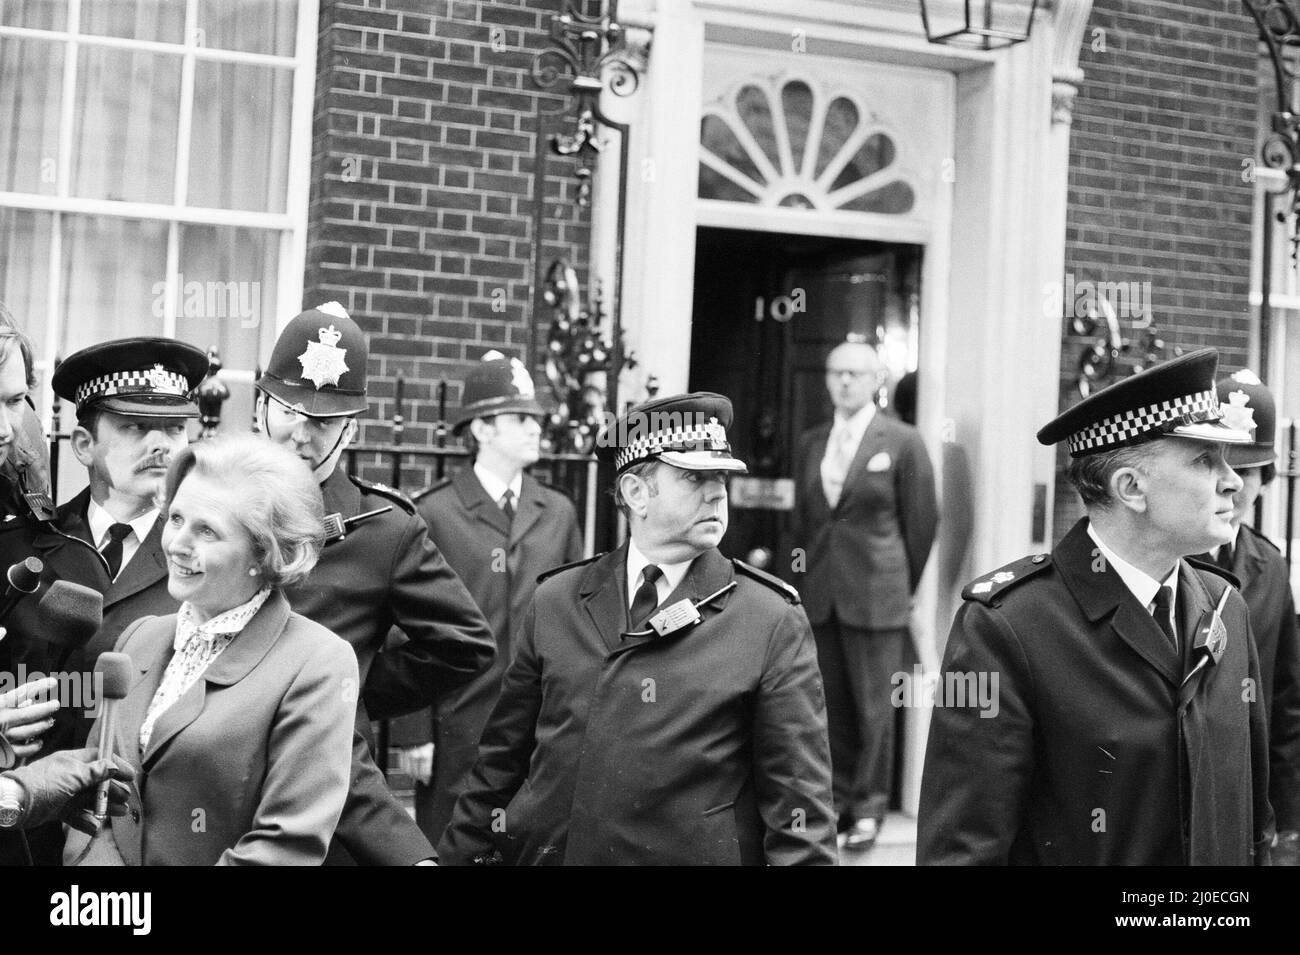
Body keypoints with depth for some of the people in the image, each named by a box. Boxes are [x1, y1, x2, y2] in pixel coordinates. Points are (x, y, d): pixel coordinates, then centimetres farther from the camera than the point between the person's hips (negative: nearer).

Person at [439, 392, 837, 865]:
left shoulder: (774, 621, -7)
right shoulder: (555, 601, 2)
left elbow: (798, 797, -8)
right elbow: (502, 757, 8)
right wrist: (460, 854, 7)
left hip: (694, 853, -2)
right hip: (543, 850, 3)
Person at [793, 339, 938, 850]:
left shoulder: (902, 441, -3)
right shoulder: (809, 443, 11)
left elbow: (921, 520, 0)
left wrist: (905, 586, 5)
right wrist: (809, 579, 12)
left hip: (876, 595, -4)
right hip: (820, 596, 4)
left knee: (873, 707, 0)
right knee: (831, 706, 8)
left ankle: (868, 808, 11)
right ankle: (838, 803, 18)